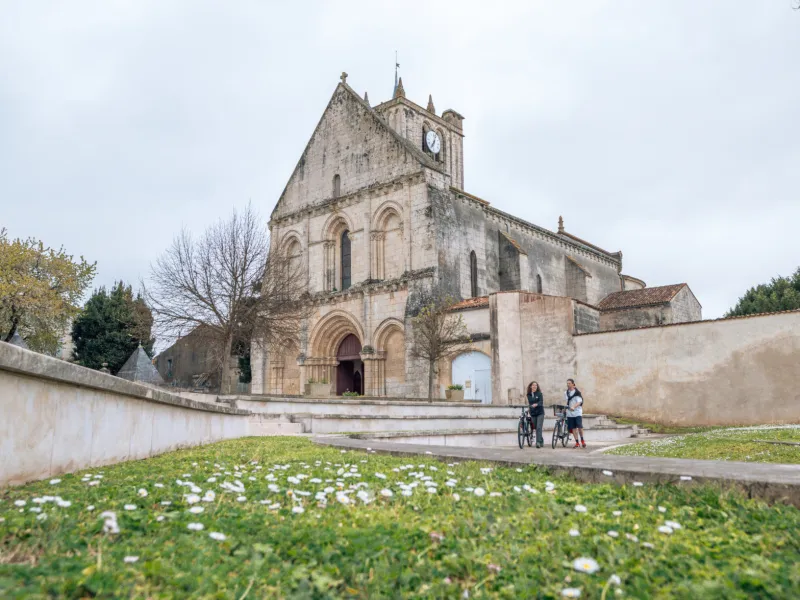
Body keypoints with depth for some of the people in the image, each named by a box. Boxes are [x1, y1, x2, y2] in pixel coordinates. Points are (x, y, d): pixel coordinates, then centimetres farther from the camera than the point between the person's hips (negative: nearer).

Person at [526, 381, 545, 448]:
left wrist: (536, 404, -34)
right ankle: (541, 441, 23)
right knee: (536, 428, 8)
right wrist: (529, 408, 11)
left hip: (540, 413, -4)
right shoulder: (529, 395, 7)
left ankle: (538, 442, -15)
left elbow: (541, 402, -17)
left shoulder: (539, 394, -4)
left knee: (539, 428, -13)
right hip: (533, 414, 4)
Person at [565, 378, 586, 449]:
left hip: (577, 412, -4)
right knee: (573, 428, 3)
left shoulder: (577, 392, -4)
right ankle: (577, 443, 10)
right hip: (569, 413, 4)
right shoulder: (566, 393, 10)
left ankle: (582, 440, 8)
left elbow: (579, 402, -16)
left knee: (579, 426, -12)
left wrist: (573, 407, -31)